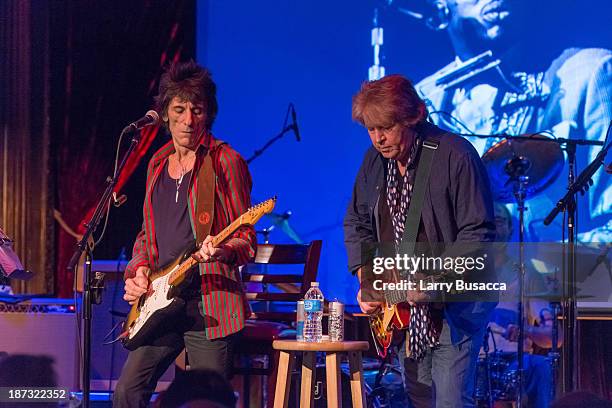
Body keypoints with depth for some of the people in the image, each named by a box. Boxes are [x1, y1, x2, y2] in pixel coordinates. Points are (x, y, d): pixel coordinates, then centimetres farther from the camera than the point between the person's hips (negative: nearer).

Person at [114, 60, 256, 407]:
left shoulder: (225, 162, -4)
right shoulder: (158, 164, 16)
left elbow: (246, 238, -5)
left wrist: (223, 250, -26)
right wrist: (138, 271, 6)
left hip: (210, 303, -6)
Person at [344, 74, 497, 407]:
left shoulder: (454, 155, -17)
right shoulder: (375, 160, 5)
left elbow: (478, 232, -18)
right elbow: (357, 223, 16)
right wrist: (365, 280, 1)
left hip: (455, 303, -7)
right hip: (401, 306, 7)